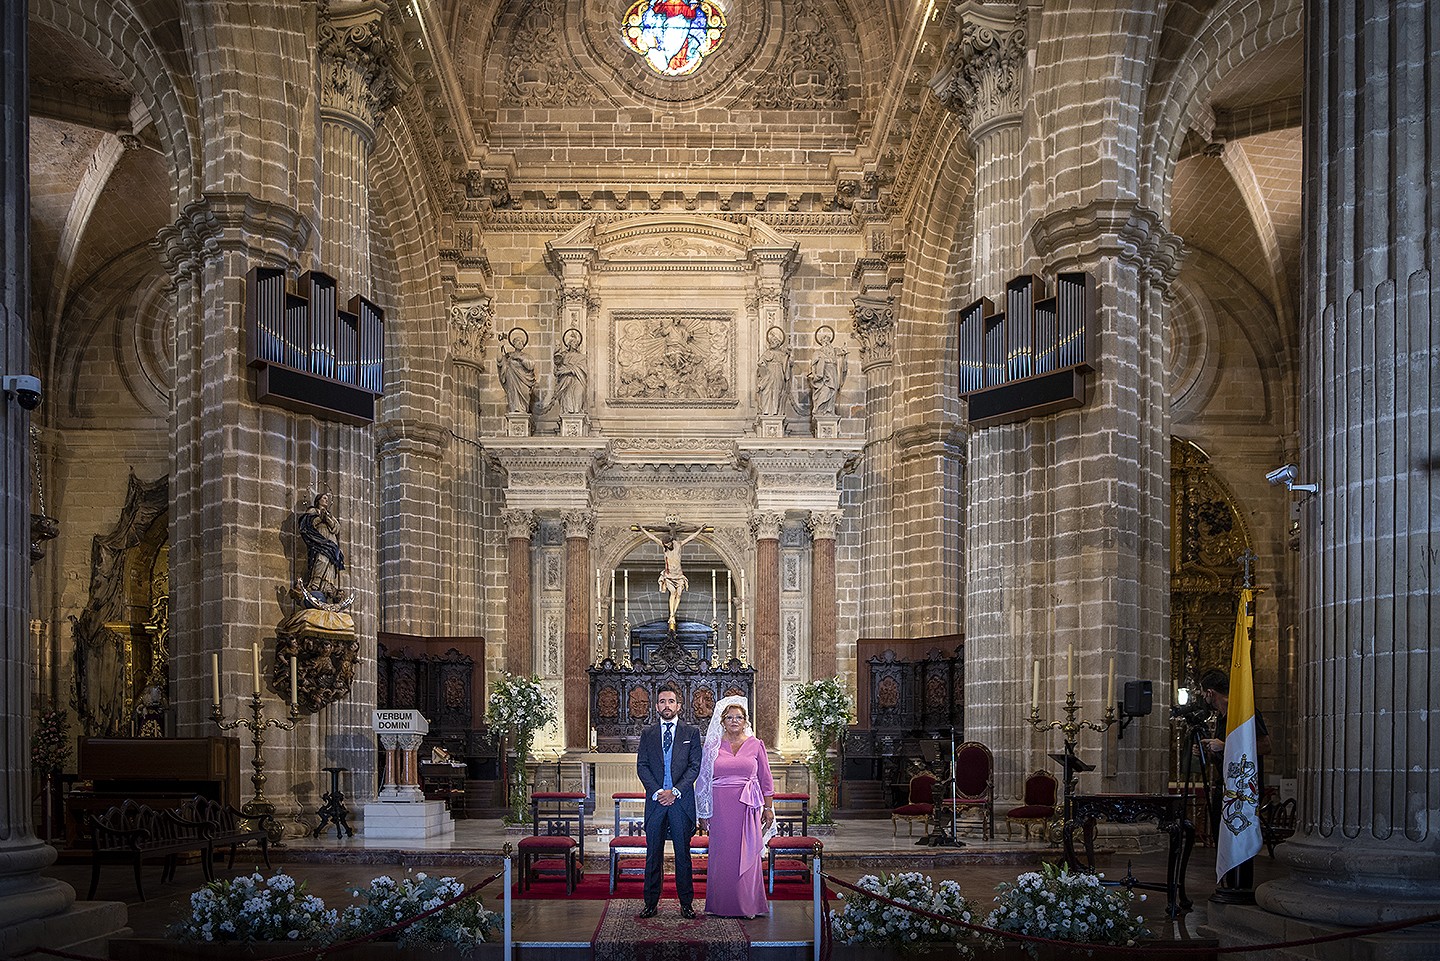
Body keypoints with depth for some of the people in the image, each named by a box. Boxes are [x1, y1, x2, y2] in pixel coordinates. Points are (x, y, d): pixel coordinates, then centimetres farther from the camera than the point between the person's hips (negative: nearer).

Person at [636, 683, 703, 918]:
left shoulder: (692, 732, 7)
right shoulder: (648, 734, 12)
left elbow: (695, 766, 0)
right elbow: (641, 766, 4)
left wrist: (675, 791, -11)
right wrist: (657, 791, -10)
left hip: (682, 801, -1)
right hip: (655, 801, 2)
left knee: (683, 854, 3)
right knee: (653, 853, 4)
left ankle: (686, 903, 10)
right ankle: (651, 902, 10)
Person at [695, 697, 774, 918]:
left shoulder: (755, 745, 6)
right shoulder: (713, 746, 6)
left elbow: (766, 779, 9)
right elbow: (704, 780, 8)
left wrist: (768, 808, 3)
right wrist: (703, 813, 5)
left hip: (747, 808, 0)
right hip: (721, 808, 0)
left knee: (747, 855, 0)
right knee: (722, 855, 2)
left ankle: (747, 905, 10)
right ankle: (722, 905, 12)